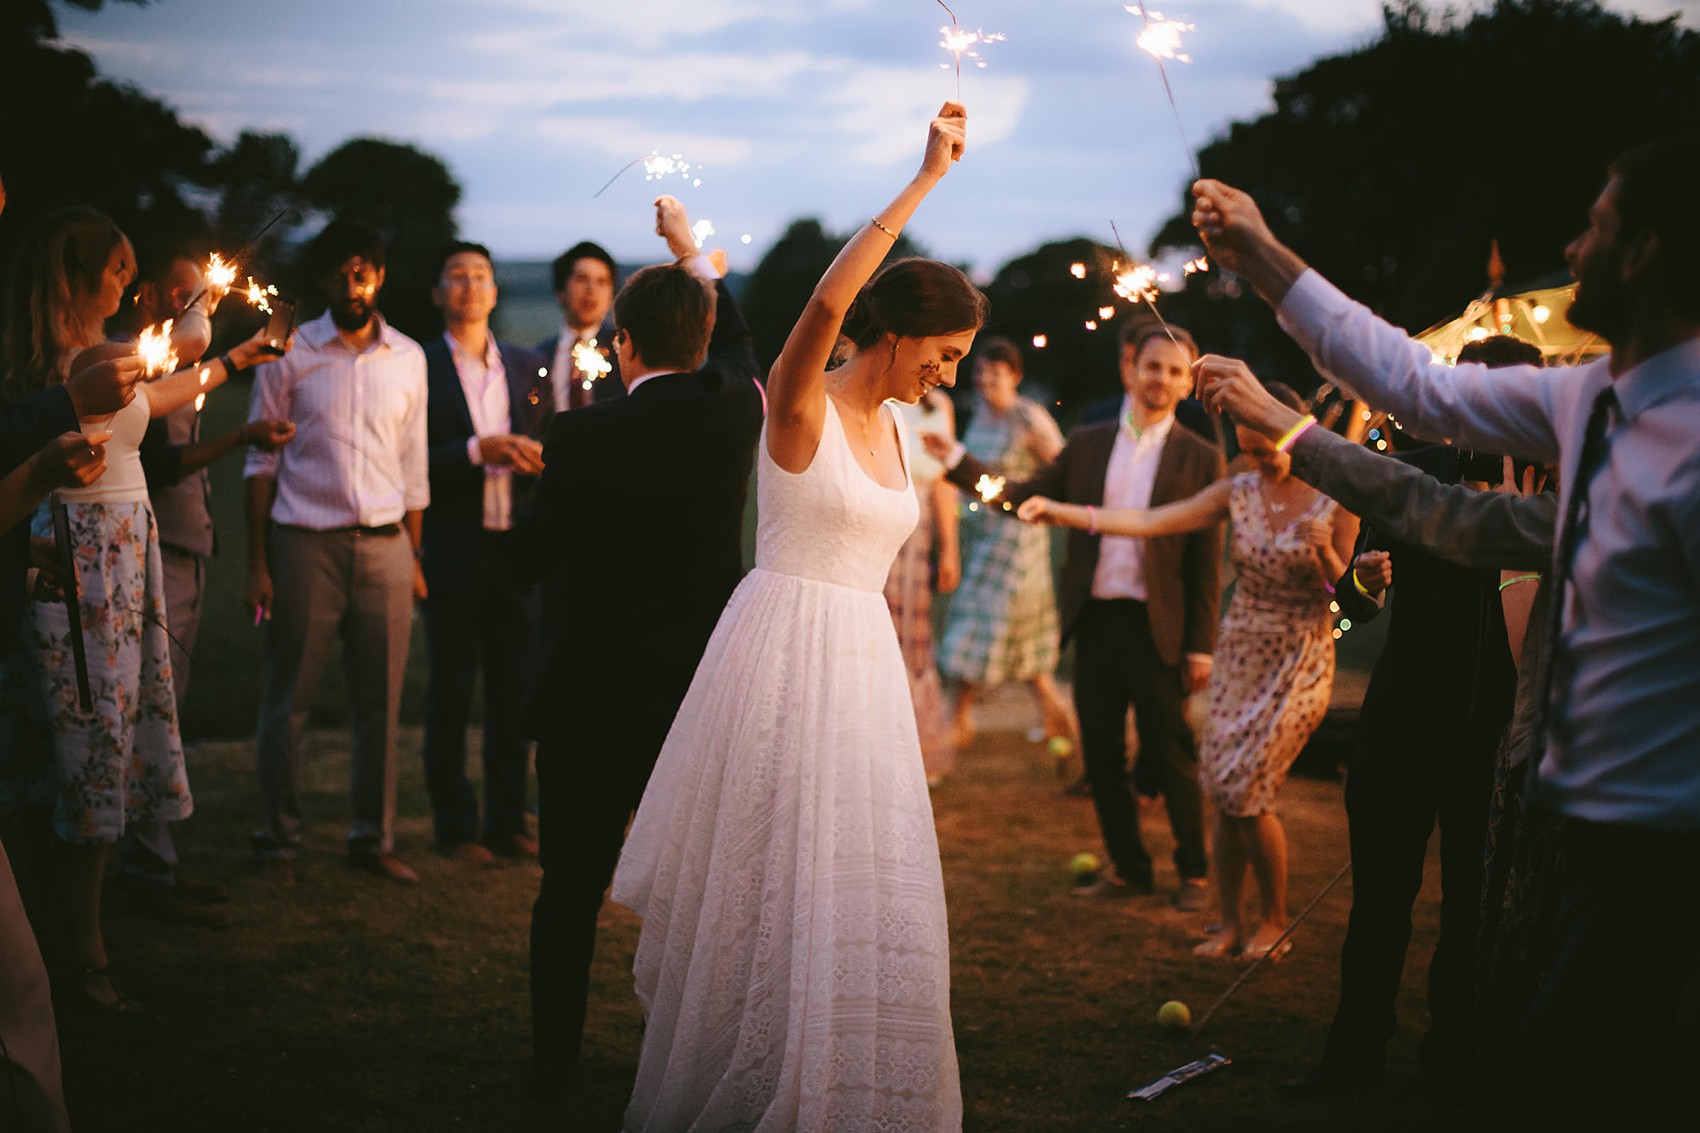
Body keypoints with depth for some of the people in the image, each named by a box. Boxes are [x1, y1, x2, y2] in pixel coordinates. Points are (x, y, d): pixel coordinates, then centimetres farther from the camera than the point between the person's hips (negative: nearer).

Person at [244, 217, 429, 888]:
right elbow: (261, 462, 2)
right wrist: (258, 563, -3)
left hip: (385, 545, 2)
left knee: (380, 703, 5)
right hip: (306, 544, -2)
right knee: (287, 700, 1)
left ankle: (373, 837, 16)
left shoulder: (408, 359, 9)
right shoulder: (289, 355, 1)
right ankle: (278, 841, 12)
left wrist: (414, 557, 11)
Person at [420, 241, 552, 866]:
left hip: (517, 554, 4)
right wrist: (478, 451, -18)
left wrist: (538, 458, -6)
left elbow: (554, 445, 16)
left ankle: (508, 821, 16)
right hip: (452, 553, -4)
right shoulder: (419, 368, -1)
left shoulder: (529, 368, 13)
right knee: (450, 694, 2)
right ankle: (456, 827, 11)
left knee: (517, 692, 7)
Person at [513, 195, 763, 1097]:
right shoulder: (734, 409, -5)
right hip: (701, 692, 3)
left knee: (571, 885, 10)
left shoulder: (584, 434, -14)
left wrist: (543, 487, 14)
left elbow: (528, 558, -5)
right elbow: (736, 342, 19)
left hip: (591, 694, -3)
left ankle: (555, 1058, 18)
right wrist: (690, 249, 32)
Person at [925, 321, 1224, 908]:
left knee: (1172, 758, 4)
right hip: (1094, 623, 4)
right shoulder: (1087, 445, 9)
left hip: (1156, 629, -4)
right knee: (1101, 756, 10)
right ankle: (1128, 867, 24)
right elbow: (1024, 498, 9)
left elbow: (1208, 563, -3)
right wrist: (957, 462, -1)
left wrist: (1201, 646, -7)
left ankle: (1193, 872, 19)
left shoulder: (1201, 459, -1)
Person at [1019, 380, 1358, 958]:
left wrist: (1323, 552, -23)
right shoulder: (1239, 492, 3)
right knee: (1224, 793, 1)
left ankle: (1276, 921, 9)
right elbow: (1150, 521, -4)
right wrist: (1061, 512, -12)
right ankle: (1230, 922, 14)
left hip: (1298, 664, -4)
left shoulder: (1335, 502, -8)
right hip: (1239, 654, 4)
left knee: (1246, 791, -10)